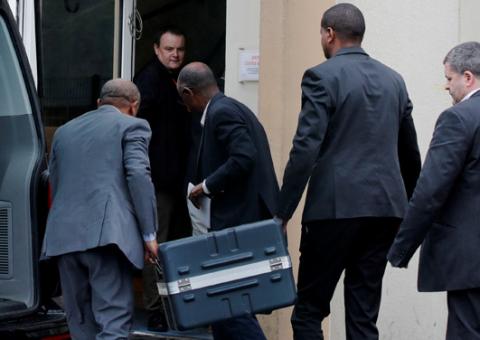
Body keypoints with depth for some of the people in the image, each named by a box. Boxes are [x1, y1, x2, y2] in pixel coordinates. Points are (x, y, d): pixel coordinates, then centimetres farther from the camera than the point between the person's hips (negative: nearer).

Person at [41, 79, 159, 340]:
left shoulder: (64, 131, 26)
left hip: (64, 237, 6)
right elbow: (138, 176, -5)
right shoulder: (131, 126, 7)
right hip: (107, 233, -5)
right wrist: (149, 233, -5)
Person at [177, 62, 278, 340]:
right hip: (247, 217, 11)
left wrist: (208, 186, -14)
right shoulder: (233, 108, 18)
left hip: (240, 221, -11)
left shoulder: (222, 112, -13)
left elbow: (244, 158, -24)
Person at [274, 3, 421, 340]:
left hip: (336, 207, -6)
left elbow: (305, 149, -14)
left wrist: (283, 212, -11)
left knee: (309, 312, 2)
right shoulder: (393, 80, 13)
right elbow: (410, 152, 19)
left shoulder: (322, 77, -6)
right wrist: (410, 208, 29)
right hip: (385, 208, 6)